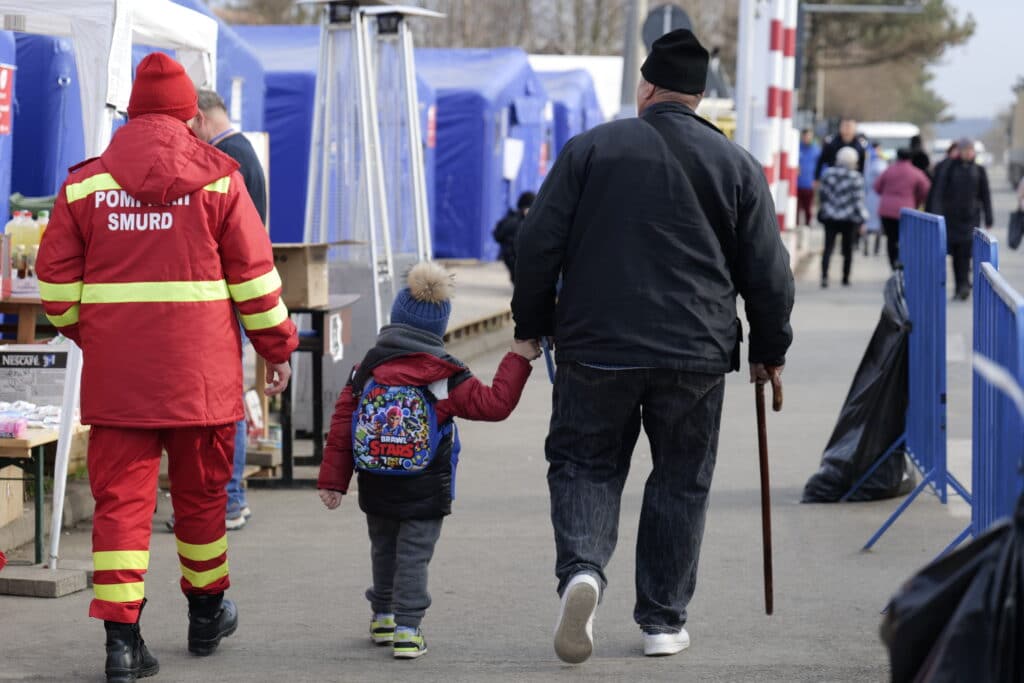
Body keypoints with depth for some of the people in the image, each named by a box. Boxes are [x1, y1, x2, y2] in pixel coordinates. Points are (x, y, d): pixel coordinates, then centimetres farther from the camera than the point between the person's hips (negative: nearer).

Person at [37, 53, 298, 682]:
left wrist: (84, 333, 24)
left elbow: (56, 280, 7)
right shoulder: (217, 179, -1)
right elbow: (254, 273, -1)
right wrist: (278, 346, 10)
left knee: (120, 495, 1)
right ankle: (207, 613, 31)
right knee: (201, 490, 15)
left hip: (114, 371, 1)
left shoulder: (85, 183, 4)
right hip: (200, 370, -1)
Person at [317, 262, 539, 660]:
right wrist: (518, 359, 3)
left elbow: (341, 428, 0)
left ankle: (382, 617, 33)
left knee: (383, 550, 20)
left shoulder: (365, 371, 0)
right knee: (414, 556, 2)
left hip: (376, 490, 3)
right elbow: (494, 404, -5)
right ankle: (407, 630, -3)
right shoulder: (446, 379, -8)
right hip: (425, 492, -3)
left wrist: (332, 481, 5)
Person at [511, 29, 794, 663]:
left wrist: (532, 327, 11)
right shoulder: (737, 165, 4)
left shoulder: (590, 149, 1)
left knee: (585, 464, 11)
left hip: (595, 346, -1)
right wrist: (770, 350, 17)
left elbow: (539, 244, -1)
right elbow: (768, 271, 6)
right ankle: (664, 621, 15)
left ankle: (582, 565, -16)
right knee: (681, 482, 12)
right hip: (696, 355, 1)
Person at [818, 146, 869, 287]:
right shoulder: (855, 178, -9)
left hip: (830, 217, 2)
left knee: (828, 247, 0)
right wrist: (862, 219, -2)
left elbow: (823, 196, 7)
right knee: (848, 249, 11)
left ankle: (824, 276, -17)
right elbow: (858, 200, -8)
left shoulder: (827, 174, 1)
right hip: (849, 219, -2)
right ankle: (846, 279, 17)